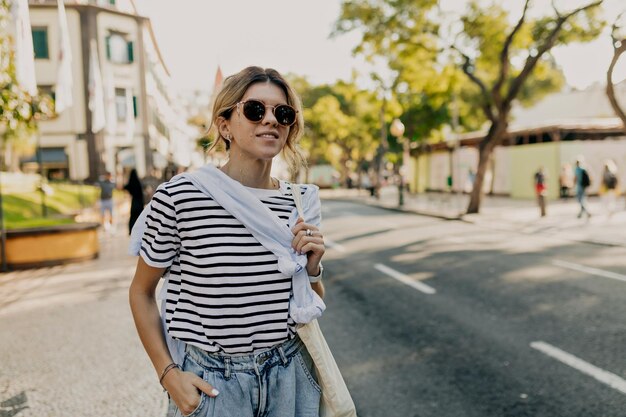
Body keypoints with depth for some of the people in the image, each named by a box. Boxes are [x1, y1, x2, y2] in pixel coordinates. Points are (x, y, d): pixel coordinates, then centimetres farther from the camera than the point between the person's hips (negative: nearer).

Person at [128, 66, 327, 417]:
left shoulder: (301, 203, -4)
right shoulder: (178, 197, -15)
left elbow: (315, 306, 8)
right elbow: (141, 292, -2)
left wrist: (312, 269, -12)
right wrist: (169, 374, -8)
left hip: (289, 377, 4)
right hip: (209, 382, -3)